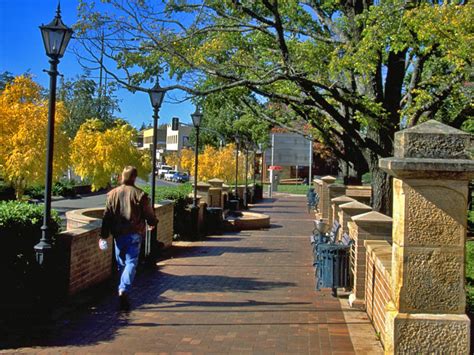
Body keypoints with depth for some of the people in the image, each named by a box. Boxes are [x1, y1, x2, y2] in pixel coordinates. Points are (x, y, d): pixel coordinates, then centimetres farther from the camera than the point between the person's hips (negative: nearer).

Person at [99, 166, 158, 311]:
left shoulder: (112, 194, 2)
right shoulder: (139, 194, -7)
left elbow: (107, 216, 2)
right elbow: (149, 213, 1)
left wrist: (103, 235, 6)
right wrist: (152, 223, 22)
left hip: (118, 234, 3)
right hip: (134, 234, -3)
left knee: (121, 263, 16)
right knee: (131, 262, -3)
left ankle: (122, 290, 24)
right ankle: (124, 290, -20)